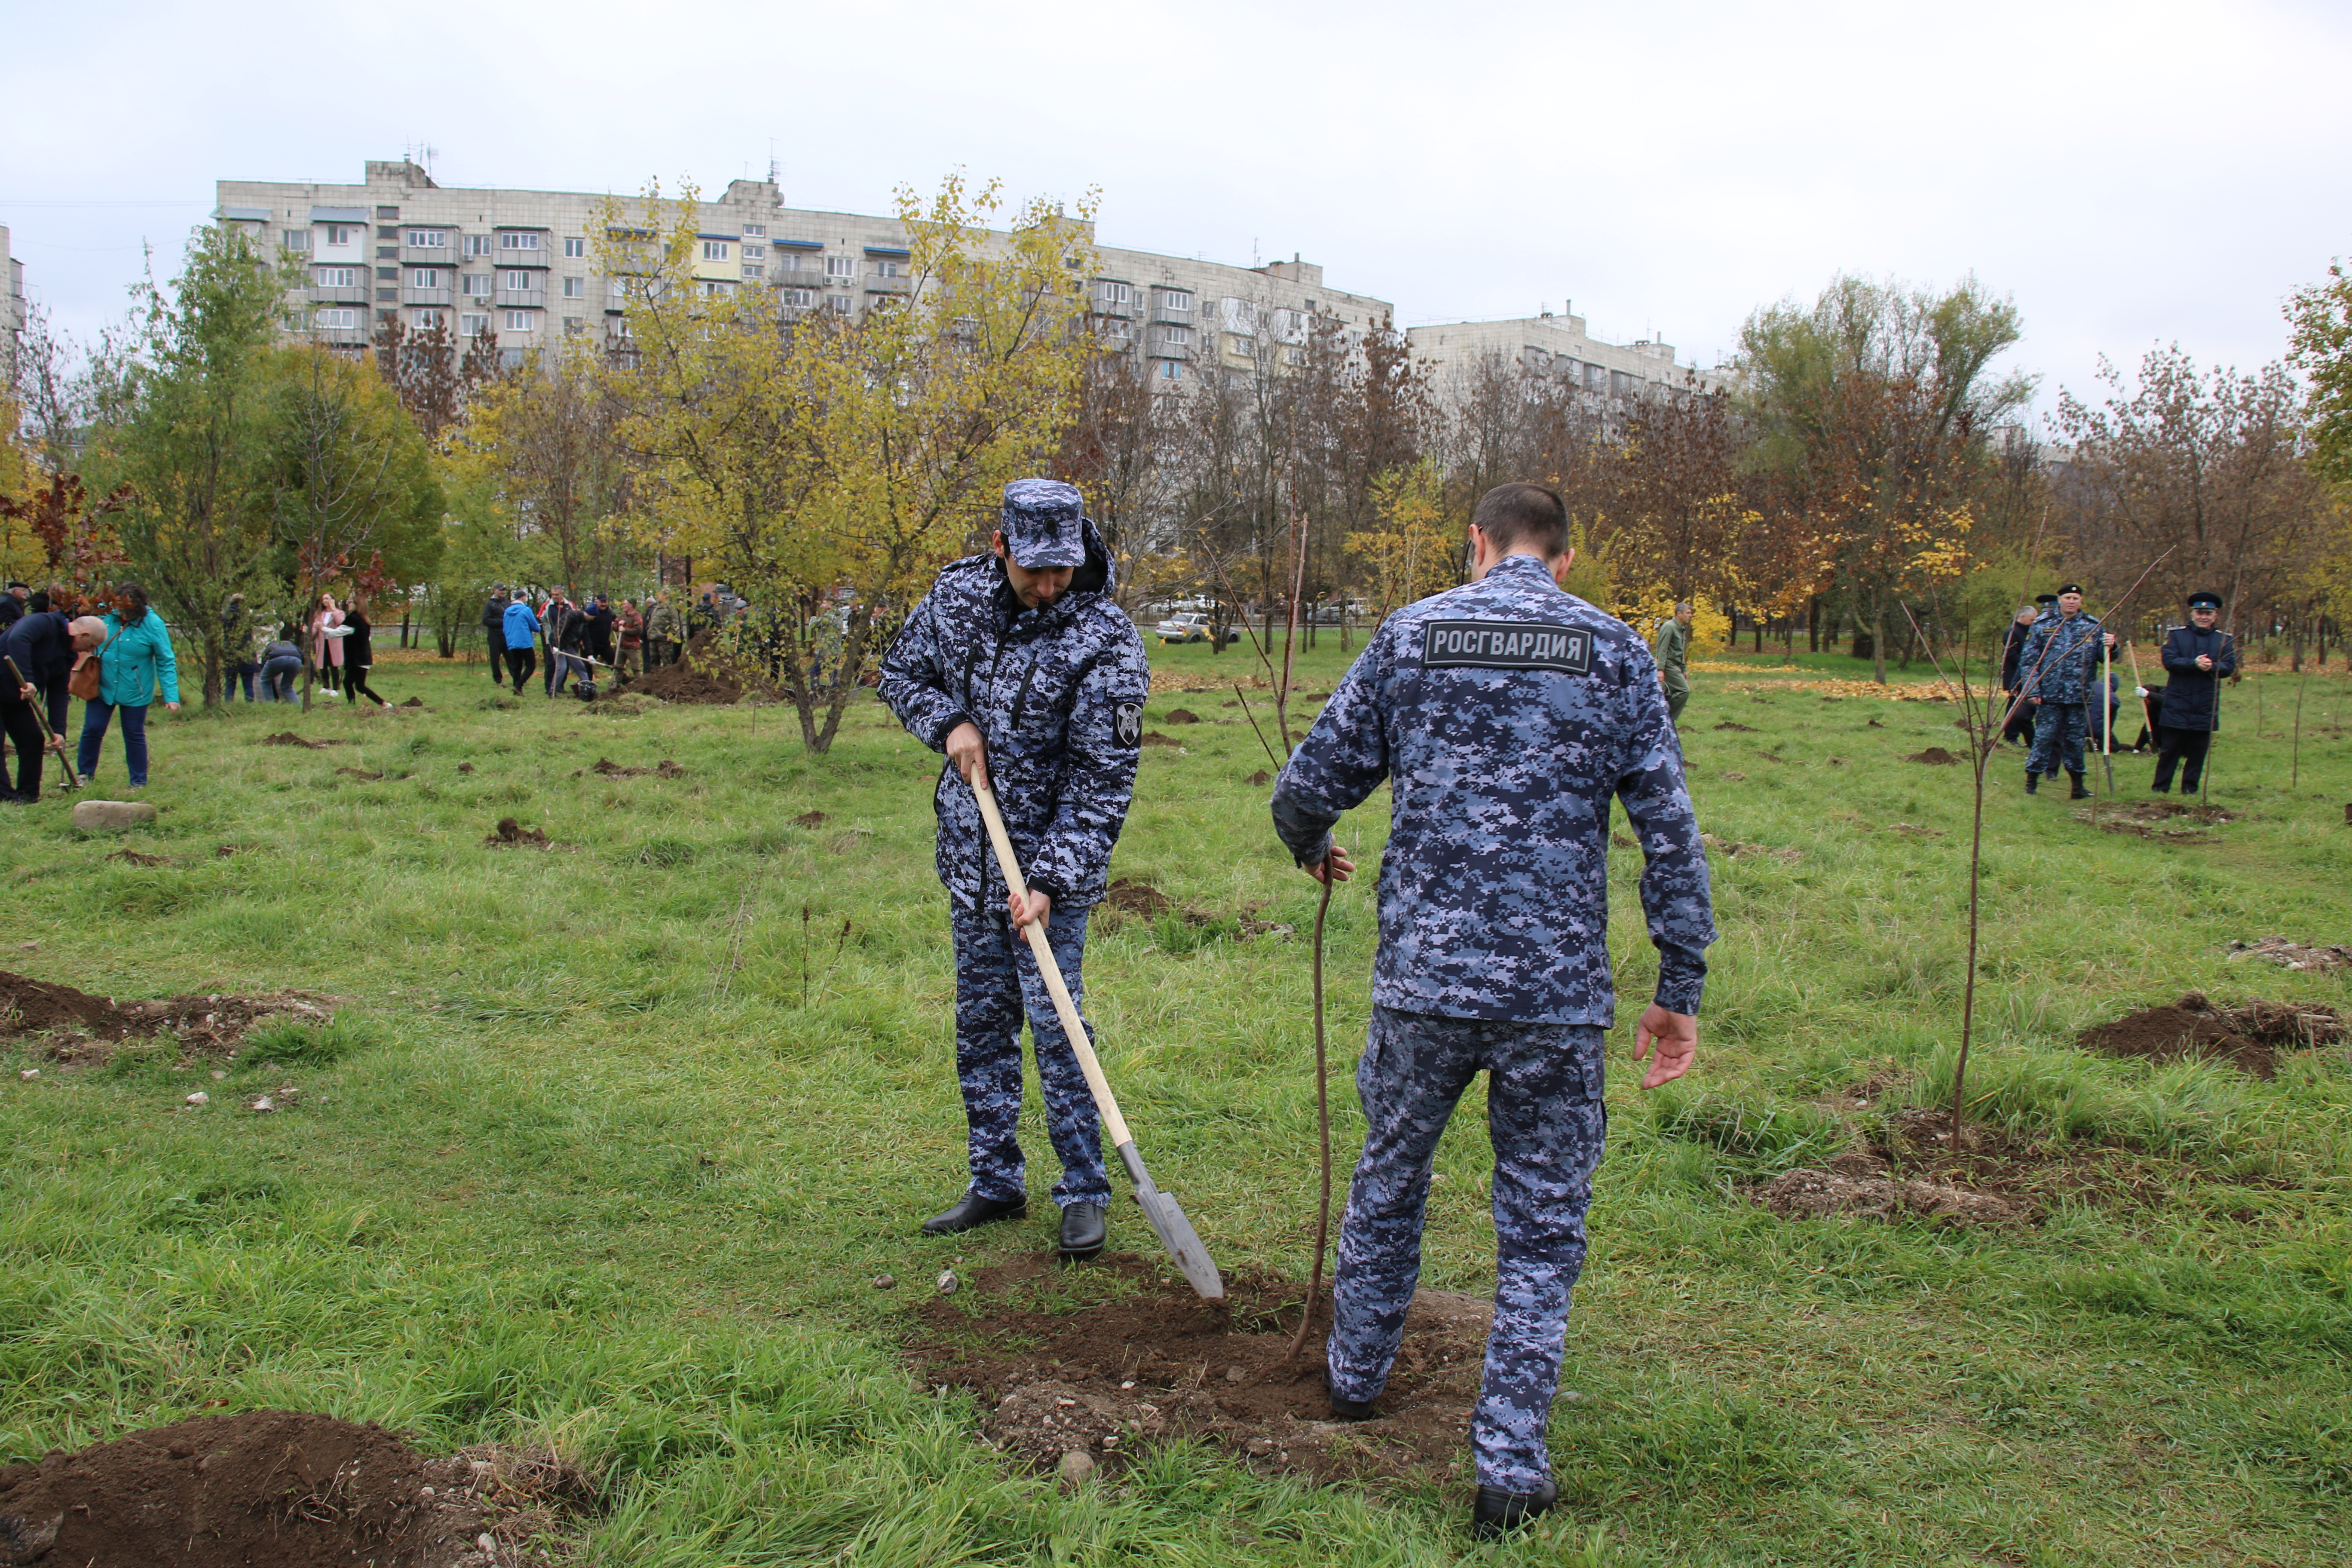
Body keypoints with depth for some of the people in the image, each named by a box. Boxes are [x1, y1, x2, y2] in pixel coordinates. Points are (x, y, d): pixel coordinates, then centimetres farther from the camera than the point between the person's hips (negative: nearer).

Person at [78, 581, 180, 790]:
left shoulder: (153, 624, -12)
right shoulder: (108, 618, -3)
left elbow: (166, 663, -10)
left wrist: (171, 696, -15)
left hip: (134, 692, -3)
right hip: (102, 687, 3)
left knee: (135, 735, 6)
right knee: (92, 730, 4)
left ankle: (139, 782, 18)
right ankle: (84, 775, 22)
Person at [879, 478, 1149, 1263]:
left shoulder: (1106, 643, -18)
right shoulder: (958, 593, -3)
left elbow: (1101, 780, -19)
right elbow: (902, 672, 13)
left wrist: (1050, 882, -25)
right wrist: (949, 721, -8)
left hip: (1053, 860, -5)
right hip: (971, 853, 6)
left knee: (1054, 1022, -6)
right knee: (982, 1022, 12)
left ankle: (1085, 1193, 9)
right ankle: (996, 1184, 25)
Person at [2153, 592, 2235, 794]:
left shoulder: (2225, 640, 8)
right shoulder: (2177, 635, 4)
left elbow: (2230, 667, -2)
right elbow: (2169, 661, -9)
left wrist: (2212, 667, -22)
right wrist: (2195, 664, -23)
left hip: (2206, 707, 2)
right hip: (2177, 703, -2)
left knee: (2198, 751, 6)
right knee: (2169, 749, 2)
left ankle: (2190, 789, 14)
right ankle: (2160, 788, 7)